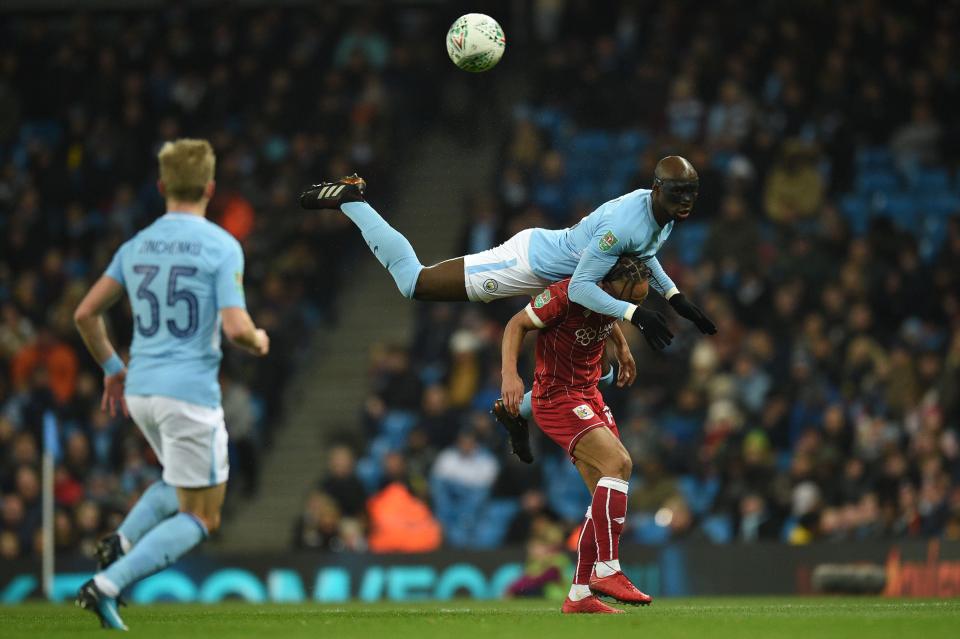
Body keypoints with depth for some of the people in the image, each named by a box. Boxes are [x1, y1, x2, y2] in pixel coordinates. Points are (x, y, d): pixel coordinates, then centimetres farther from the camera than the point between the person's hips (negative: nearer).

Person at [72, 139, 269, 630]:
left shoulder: (136, 246, 7)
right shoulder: (221, 246, -9)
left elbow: (85, 313, 11)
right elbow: (236, 329, -18)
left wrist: (111, 367, 25)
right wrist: (259, 342, 5)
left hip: (141, 390, 7)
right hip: (192, 391, -7)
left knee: (181, 484, 30)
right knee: (200, 518, 4)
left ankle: (122, 542, 5)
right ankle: (107, 584, -12)